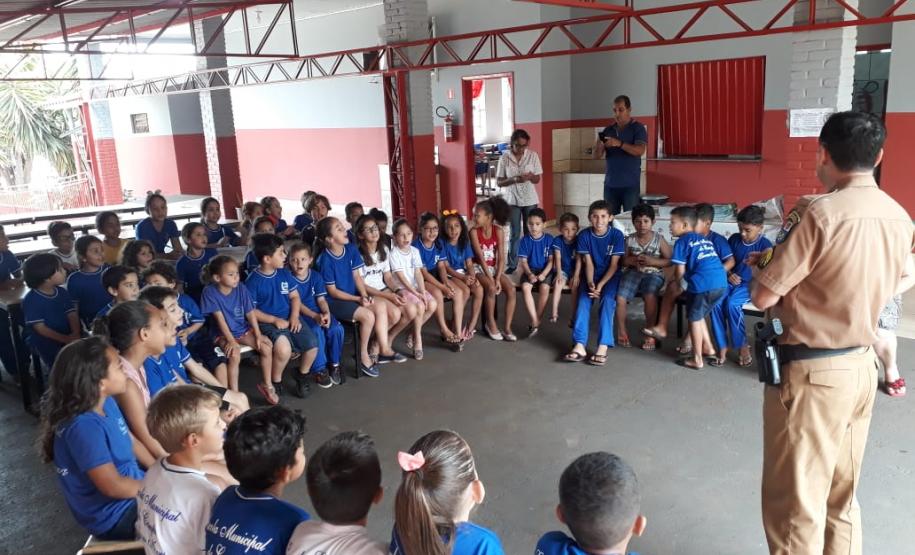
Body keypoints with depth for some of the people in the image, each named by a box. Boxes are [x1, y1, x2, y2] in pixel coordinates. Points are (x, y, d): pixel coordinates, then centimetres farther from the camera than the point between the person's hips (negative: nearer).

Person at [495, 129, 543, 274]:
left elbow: (537, 179, 2)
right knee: (514, 234, 3)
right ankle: (512, 264, 13)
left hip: (530, 200, 1)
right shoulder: (505, 158, -7)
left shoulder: (533, 155, -3)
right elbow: (499, 182, -6)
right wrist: (515, 179, -22)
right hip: (512, 200, -1)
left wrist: (530, 177, -22)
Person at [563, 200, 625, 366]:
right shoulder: (584, 235, -4)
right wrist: (590, 283, -21)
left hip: (611, 275, -2)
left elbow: (614, 264, -12)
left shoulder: (617, 235, -10)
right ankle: (580, 345, -31)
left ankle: (603, 346, -33)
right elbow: (588, 263, -5)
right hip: (592, 274, 2)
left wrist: (601, 285, -22)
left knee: (607, 299, -29)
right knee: (583, 299, -24)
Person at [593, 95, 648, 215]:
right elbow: (597, 156, 7)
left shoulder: (638, 128, 1)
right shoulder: (608, 130, 12)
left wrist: (619, 144, -26)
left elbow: (640, 151, -14)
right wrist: (599, 146, -16)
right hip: (610, 183, 4)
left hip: (630, 184, -4)